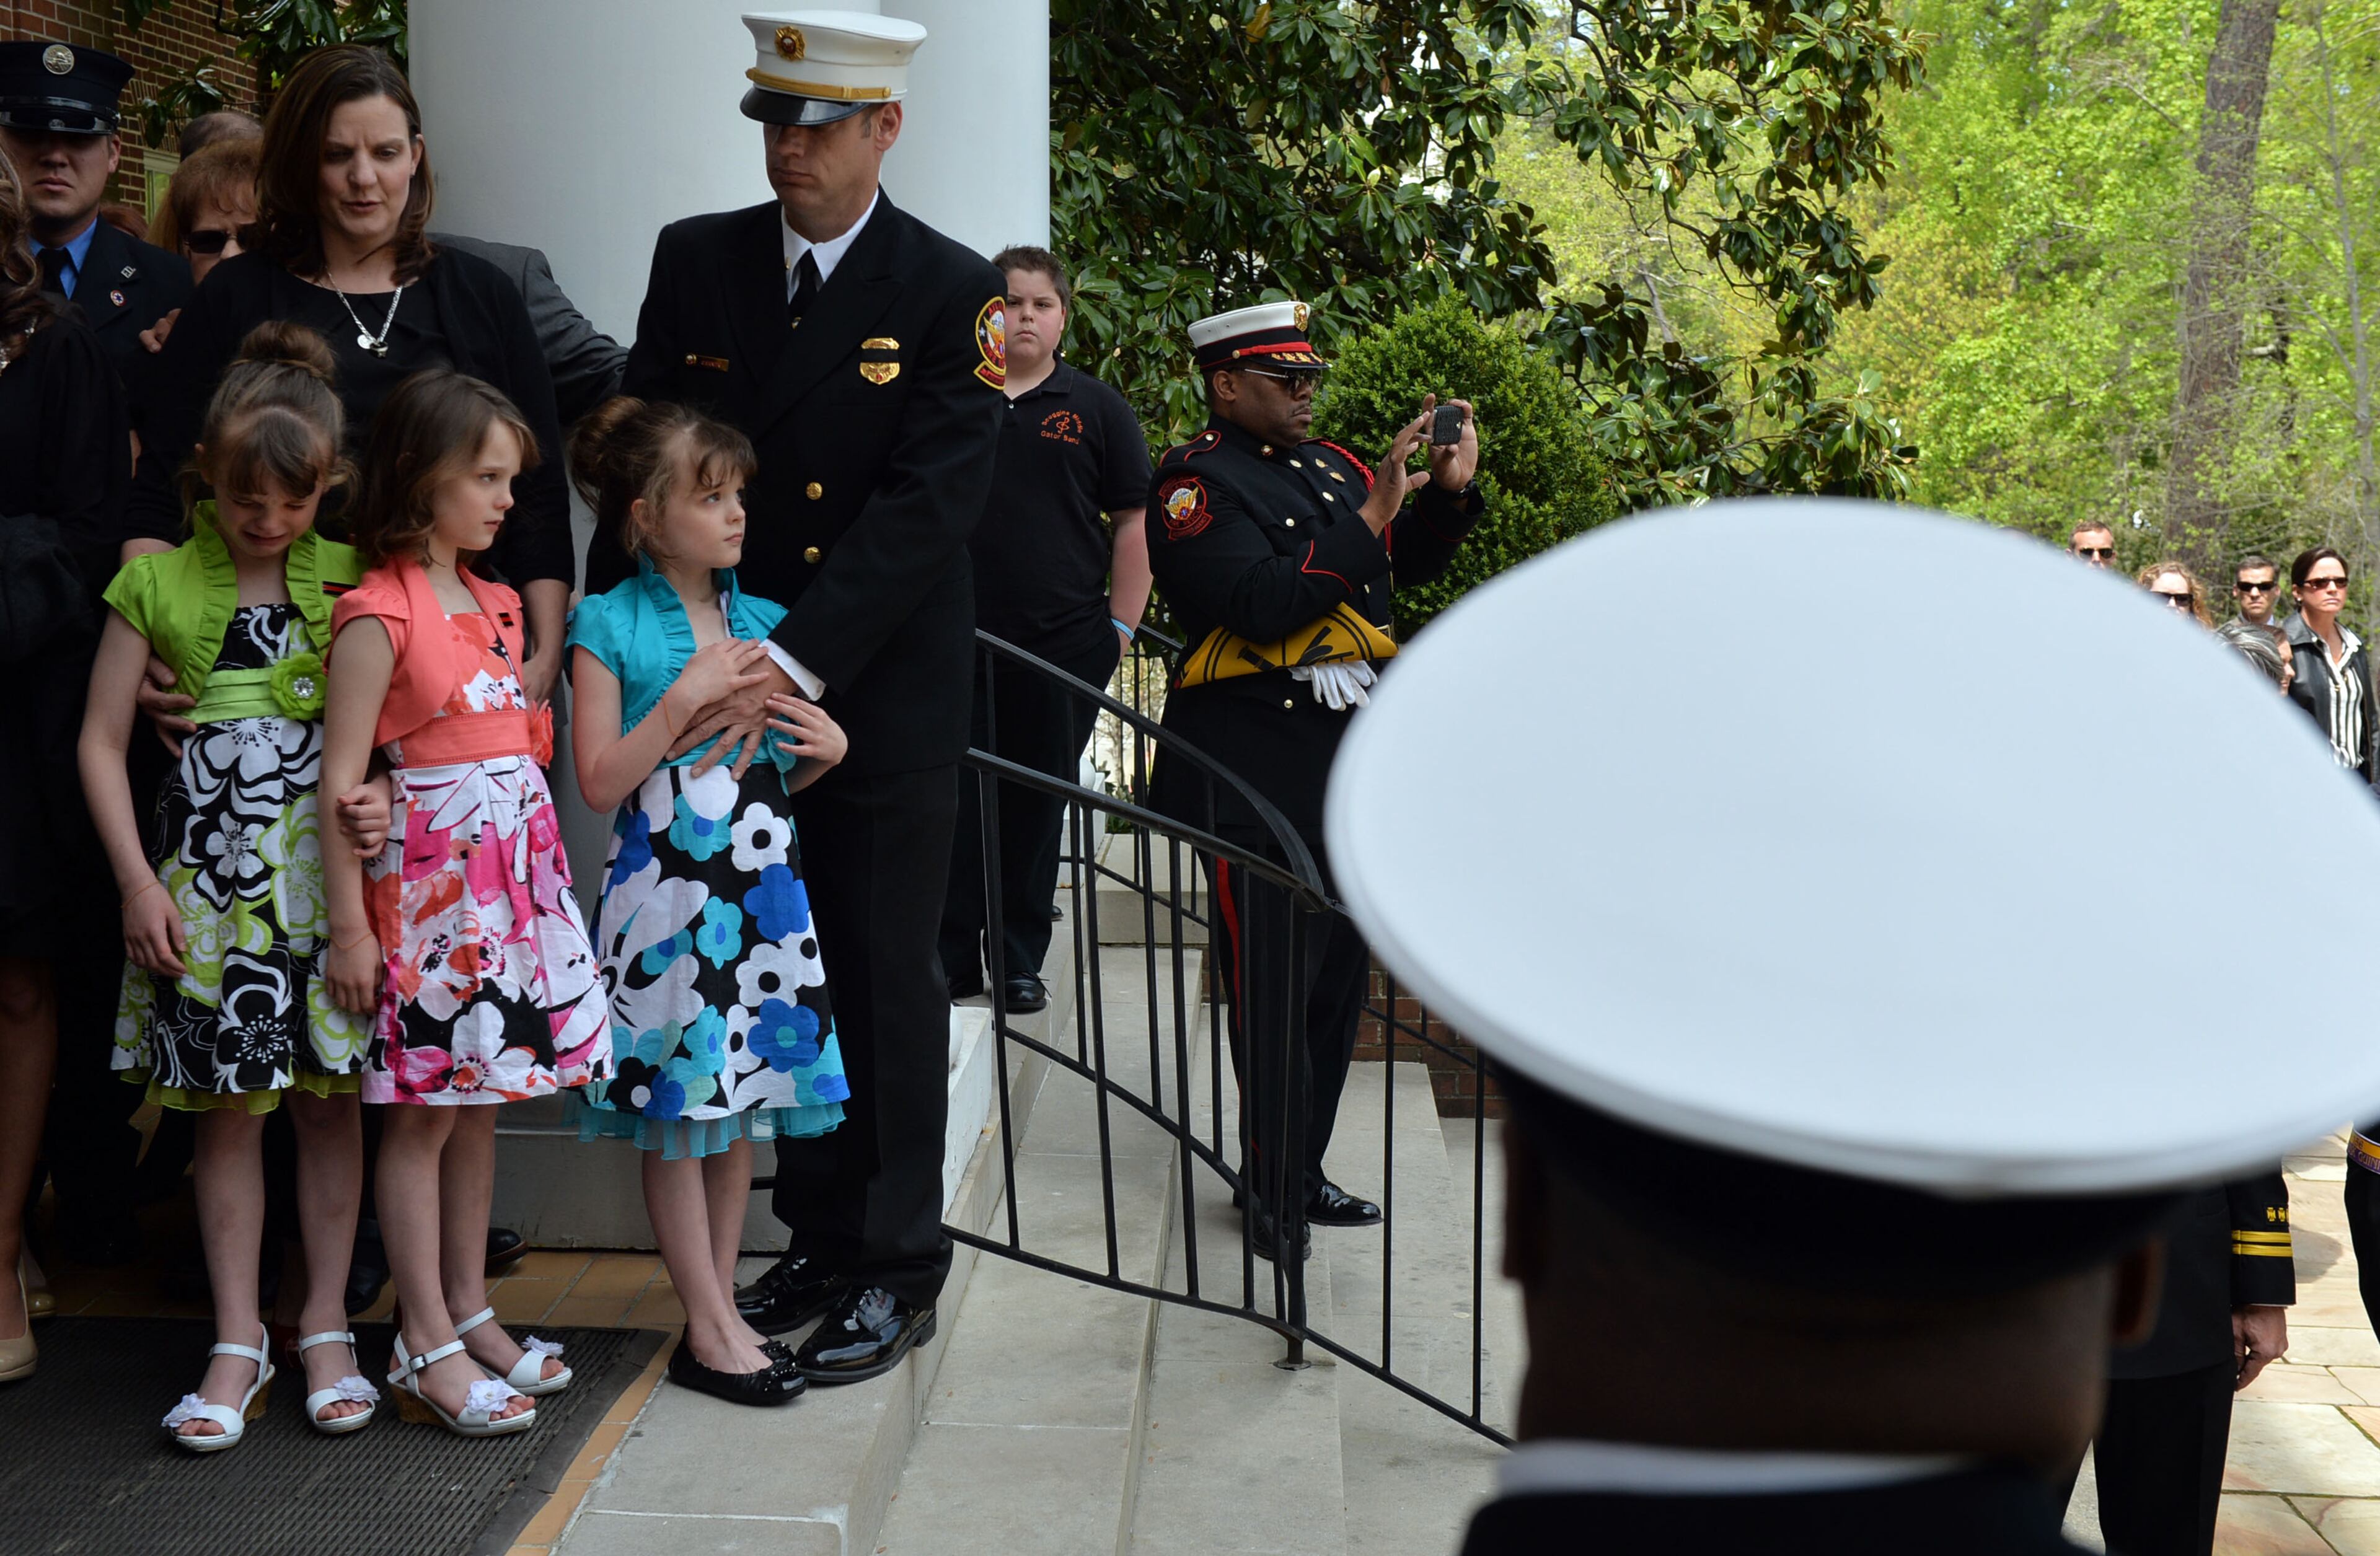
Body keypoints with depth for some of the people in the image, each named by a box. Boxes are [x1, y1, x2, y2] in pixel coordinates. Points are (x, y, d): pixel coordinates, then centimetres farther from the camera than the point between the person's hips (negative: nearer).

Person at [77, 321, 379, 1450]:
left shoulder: (351, 583, 5)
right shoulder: (157, 583, 3)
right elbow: (102, 741, 4)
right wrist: (137, 881, -3)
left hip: (325, 877, 1)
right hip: (207, 880, 0)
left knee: (328, 1098, 5)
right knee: (227, 1109, 5)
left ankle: (326, 1331, 16)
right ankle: (237, 1344, 14)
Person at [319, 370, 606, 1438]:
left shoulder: (495, 604, 14)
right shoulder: (379, 613, -11)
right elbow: (343, 776, -13)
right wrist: (347, 924, -15)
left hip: (515, 870, 8)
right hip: (427, 878, -8)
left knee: (479, 1101, 13)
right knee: (423, 1111, 0)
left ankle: (468, 1312, 23)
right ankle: (427, 1349, 7)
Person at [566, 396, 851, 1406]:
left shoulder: (765, 623, 11)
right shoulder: (609, 627, -4)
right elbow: (601, 783, -10)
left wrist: (825, 751, -1)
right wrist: (687, 696, -17)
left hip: (761, 886, 5)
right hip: (664, 887, -5)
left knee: (740, 1100, 10)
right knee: (676, 1109, 1)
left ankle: (720, 1309, 22)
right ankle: (712, 1330, 10)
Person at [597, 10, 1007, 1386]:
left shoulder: (952, 293, -6)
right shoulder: (695, 259, 6)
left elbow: (929, 504, -15)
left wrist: (797, 666, -23)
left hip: (886, 699, -4)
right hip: (731, 691, 4)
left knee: (886, 985, 3)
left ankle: (900, 1271, 15)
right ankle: (819, 1240, 24)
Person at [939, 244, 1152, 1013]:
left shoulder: (1096, 409, 6)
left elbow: (1132, 524, 6)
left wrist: (1121, 627, -1)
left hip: (1064, 645, 0)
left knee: (1037, 807, 7)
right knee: (956, 803, 1)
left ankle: (1020, 960, 17)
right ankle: (952, 958, 11)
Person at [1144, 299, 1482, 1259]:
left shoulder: (1331, 465, 16)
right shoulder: (1193, 483, -7)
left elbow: (1415, 563, 24)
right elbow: (1261, 606, -21)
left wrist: (1450, 488, 6)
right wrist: (1372, 515, -19)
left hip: (1352, 747, 8)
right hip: (1255, 761, -8)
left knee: (1341, 970, 11)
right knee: (1271, 981, -4)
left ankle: (1302, 1169, 23)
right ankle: (1274, 1190, 8)